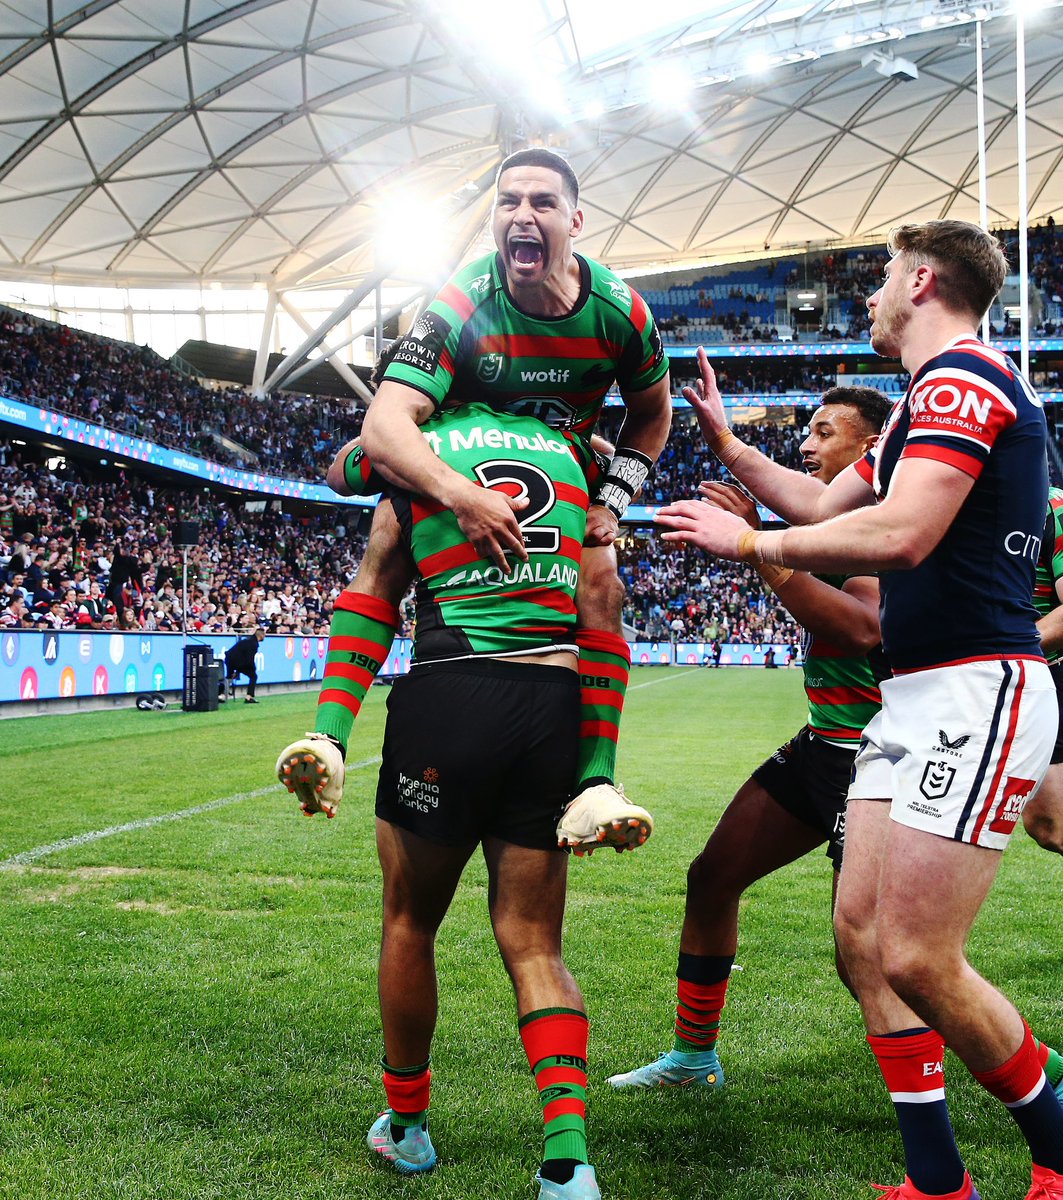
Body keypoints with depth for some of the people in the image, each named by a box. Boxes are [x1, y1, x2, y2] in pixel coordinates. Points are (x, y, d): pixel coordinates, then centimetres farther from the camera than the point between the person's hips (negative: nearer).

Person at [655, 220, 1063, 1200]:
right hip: (914, 697, 10)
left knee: (917, 959, -11)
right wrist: (725, 441, 33)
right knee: (861, 932, 6)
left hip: (977, 695, -10)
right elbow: (826, 504, 31)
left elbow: (900, 534, -24)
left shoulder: (962, 376, -11)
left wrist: (750, 543, -13)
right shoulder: (929, 399, 22)